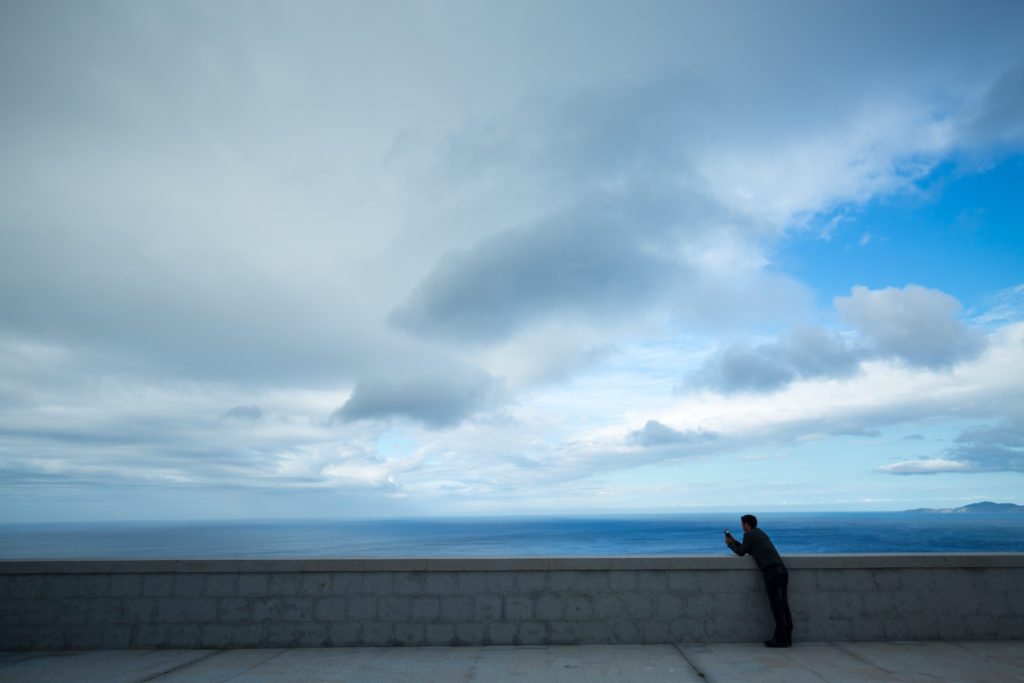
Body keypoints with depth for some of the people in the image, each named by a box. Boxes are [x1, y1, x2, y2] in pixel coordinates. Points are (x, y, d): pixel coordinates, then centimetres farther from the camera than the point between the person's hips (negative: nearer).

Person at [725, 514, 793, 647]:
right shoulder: (762, 534, 28)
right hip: (782, 569, 8)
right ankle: (787, 637, 11)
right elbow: (750, 552, 34)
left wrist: (730, 544, 25)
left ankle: (781, 639, -3)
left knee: (777, 607, -5)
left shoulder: (749, 535, 1)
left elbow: (741, 553, 9)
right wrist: (734, 541, 33)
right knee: (783, 606, 9)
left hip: (771, 571, -8)